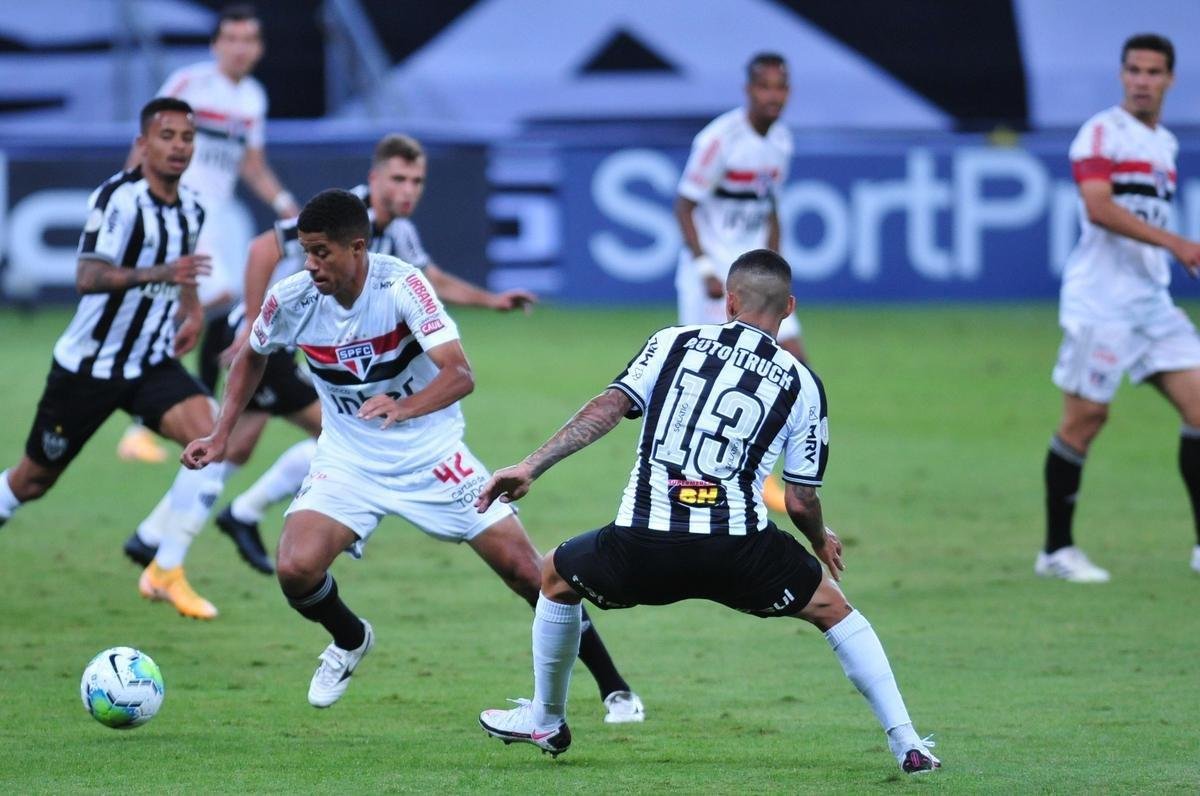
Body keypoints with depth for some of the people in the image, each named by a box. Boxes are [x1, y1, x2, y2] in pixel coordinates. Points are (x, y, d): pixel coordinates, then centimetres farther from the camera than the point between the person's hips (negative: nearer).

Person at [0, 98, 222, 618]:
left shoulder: (191, 209, 3)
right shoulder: (119, 198, -21)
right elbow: (88, 277, -34)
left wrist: (191, 309, 13)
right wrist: (157, 274, -46)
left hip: (151, 365, 5)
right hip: (88, 368, -5)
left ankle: (166, 572, -12)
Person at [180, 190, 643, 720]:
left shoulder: (402, 285, -23)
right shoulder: (290, 300, -12)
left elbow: (459, 374, -31)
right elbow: (252, 356, 11)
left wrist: (404, 408, -49)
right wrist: (221, 436, 4)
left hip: (431, 453, -2)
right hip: (348, 459, 2)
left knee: (525, 571, -6)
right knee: (294, 571, -21)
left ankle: (613, 689, 12)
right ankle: (349, 641, 15)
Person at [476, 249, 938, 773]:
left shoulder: (672, 343, 10)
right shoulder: (801, 384, 9)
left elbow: (609, 407, -1)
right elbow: (800, 500, 9)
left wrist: (530, 467, -2)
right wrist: (821, 541, 31)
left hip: (642, 544, 0)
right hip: (739, 548, 0)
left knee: (556, 577, 30)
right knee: (831, 608, 21)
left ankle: (545, 720, 41)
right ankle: (906, 744, 14)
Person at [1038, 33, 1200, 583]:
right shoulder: (1102, 132, -8)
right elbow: (1098, 207, -22)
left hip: (1152, 302, 7)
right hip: (1100, 303, -7)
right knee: (1085, 417, -4)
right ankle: (1055, 550, 7)